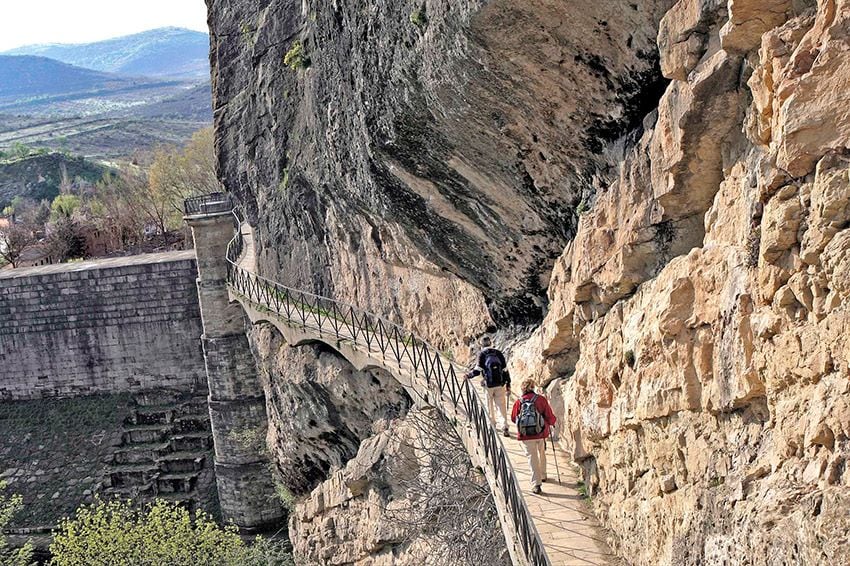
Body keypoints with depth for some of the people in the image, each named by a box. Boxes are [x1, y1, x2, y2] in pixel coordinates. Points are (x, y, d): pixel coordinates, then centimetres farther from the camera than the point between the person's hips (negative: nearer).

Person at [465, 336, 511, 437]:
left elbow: (478, 370, -10)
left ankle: (492, 424, 26)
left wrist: (469, 375, 7)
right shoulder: (498, 353, 6)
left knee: (489, 406, 15)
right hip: (500, 384, 2)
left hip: (488, 384, -2)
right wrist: (508, 384, 11)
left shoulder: (482, 354, -3)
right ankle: (504, 427, -7)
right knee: (501, 406, 3)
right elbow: (505, 369, 5)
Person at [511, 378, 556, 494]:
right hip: (541, 433, 1)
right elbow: (550, 417, -3)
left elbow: (513, 418, 10)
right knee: (541, 453, 25)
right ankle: (542, 475, 43)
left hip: (525, 435, -1)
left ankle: (536, 485, -6)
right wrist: (552, 422, 20)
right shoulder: (541, 400, -3)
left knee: (532, 458, 2)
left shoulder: (519, 402, -1)